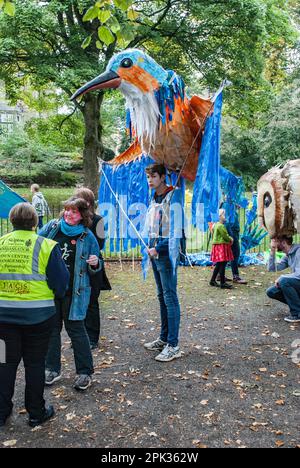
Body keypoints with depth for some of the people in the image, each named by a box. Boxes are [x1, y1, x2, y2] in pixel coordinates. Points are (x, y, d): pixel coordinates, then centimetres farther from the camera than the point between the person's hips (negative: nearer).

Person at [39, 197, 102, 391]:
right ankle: (52, 369, 29)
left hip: (75, 291, -3)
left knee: (76, 329, 3)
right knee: (51, 328, 13)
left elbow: (94, 269, 4)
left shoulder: (87, 236, -4)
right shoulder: (52, 227, 1)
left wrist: (95, 264, -19)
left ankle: (85, 372, 17)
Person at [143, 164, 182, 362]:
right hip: (156, 252, 9)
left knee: (170, 298, -7)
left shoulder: (172, 197, -11)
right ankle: (164, 339, 27)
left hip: (166, 253, -9)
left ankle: (173, 345, -1)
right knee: (162, 297, 15)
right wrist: (150, 246, 10)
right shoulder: (154, 199, 16)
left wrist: (158, 248, -17)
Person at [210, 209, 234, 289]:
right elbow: (225, 236, -15)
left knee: (219, 265, 15)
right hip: (221, 246, -10)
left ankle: (213, 281, 21)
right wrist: (230, 240, 4)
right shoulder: (221, 226, -15)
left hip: (218, 246, 10)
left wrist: (229, 239, 10)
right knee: (222, 265, -7)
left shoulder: (216, 225, 17)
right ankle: (223, 283, -4)